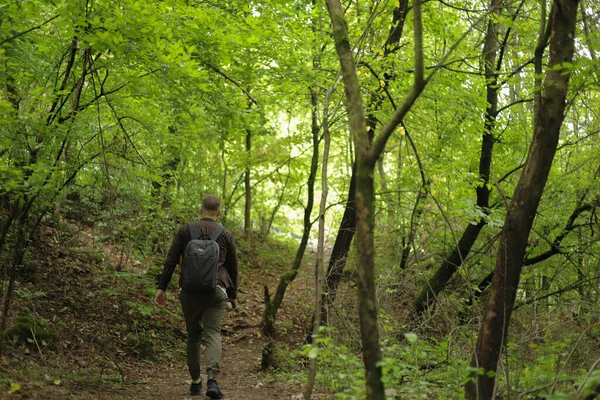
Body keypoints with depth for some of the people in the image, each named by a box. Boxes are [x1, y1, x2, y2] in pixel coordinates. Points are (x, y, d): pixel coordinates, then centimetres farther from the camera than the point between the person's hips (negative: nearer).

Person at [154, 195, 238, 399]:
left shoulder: (185, 230, 5)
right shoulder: (226, 235, 5)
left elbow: (171, 260, 0)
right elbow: (232, 267, 10)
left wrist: (162, 287, 4)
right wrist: (233, 294, 21)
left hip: (190, 290, 1)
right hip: (216, 291, -1)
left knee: (194, 335, 16)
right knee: (213, 335, -4)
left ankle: (195, 382, 17)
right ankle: (212, 379, -25)